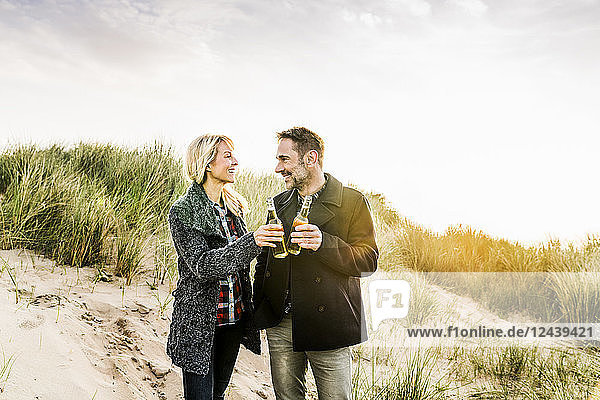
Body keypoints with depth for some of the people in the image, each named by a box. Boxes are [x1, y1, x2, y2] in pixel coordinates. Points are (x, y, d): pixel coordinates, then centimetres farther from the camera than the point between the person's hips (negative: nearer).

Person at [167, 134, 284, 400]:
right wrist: (252, 242, -36)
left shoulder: (234, 208, 7)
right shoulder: (182, 211, -14)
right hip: (199, 322, -6)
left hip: (234, 317, 6)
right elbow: (201, 264, -25)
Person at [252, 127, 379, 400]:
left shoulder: (352, 202, -4)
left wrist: (324, 244, -24)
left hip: (327, 324, -4)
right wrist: (257, 309, 8)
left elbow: (368, 261, -8)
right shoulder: (278, 203, 12)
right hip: (280, 323, 5)